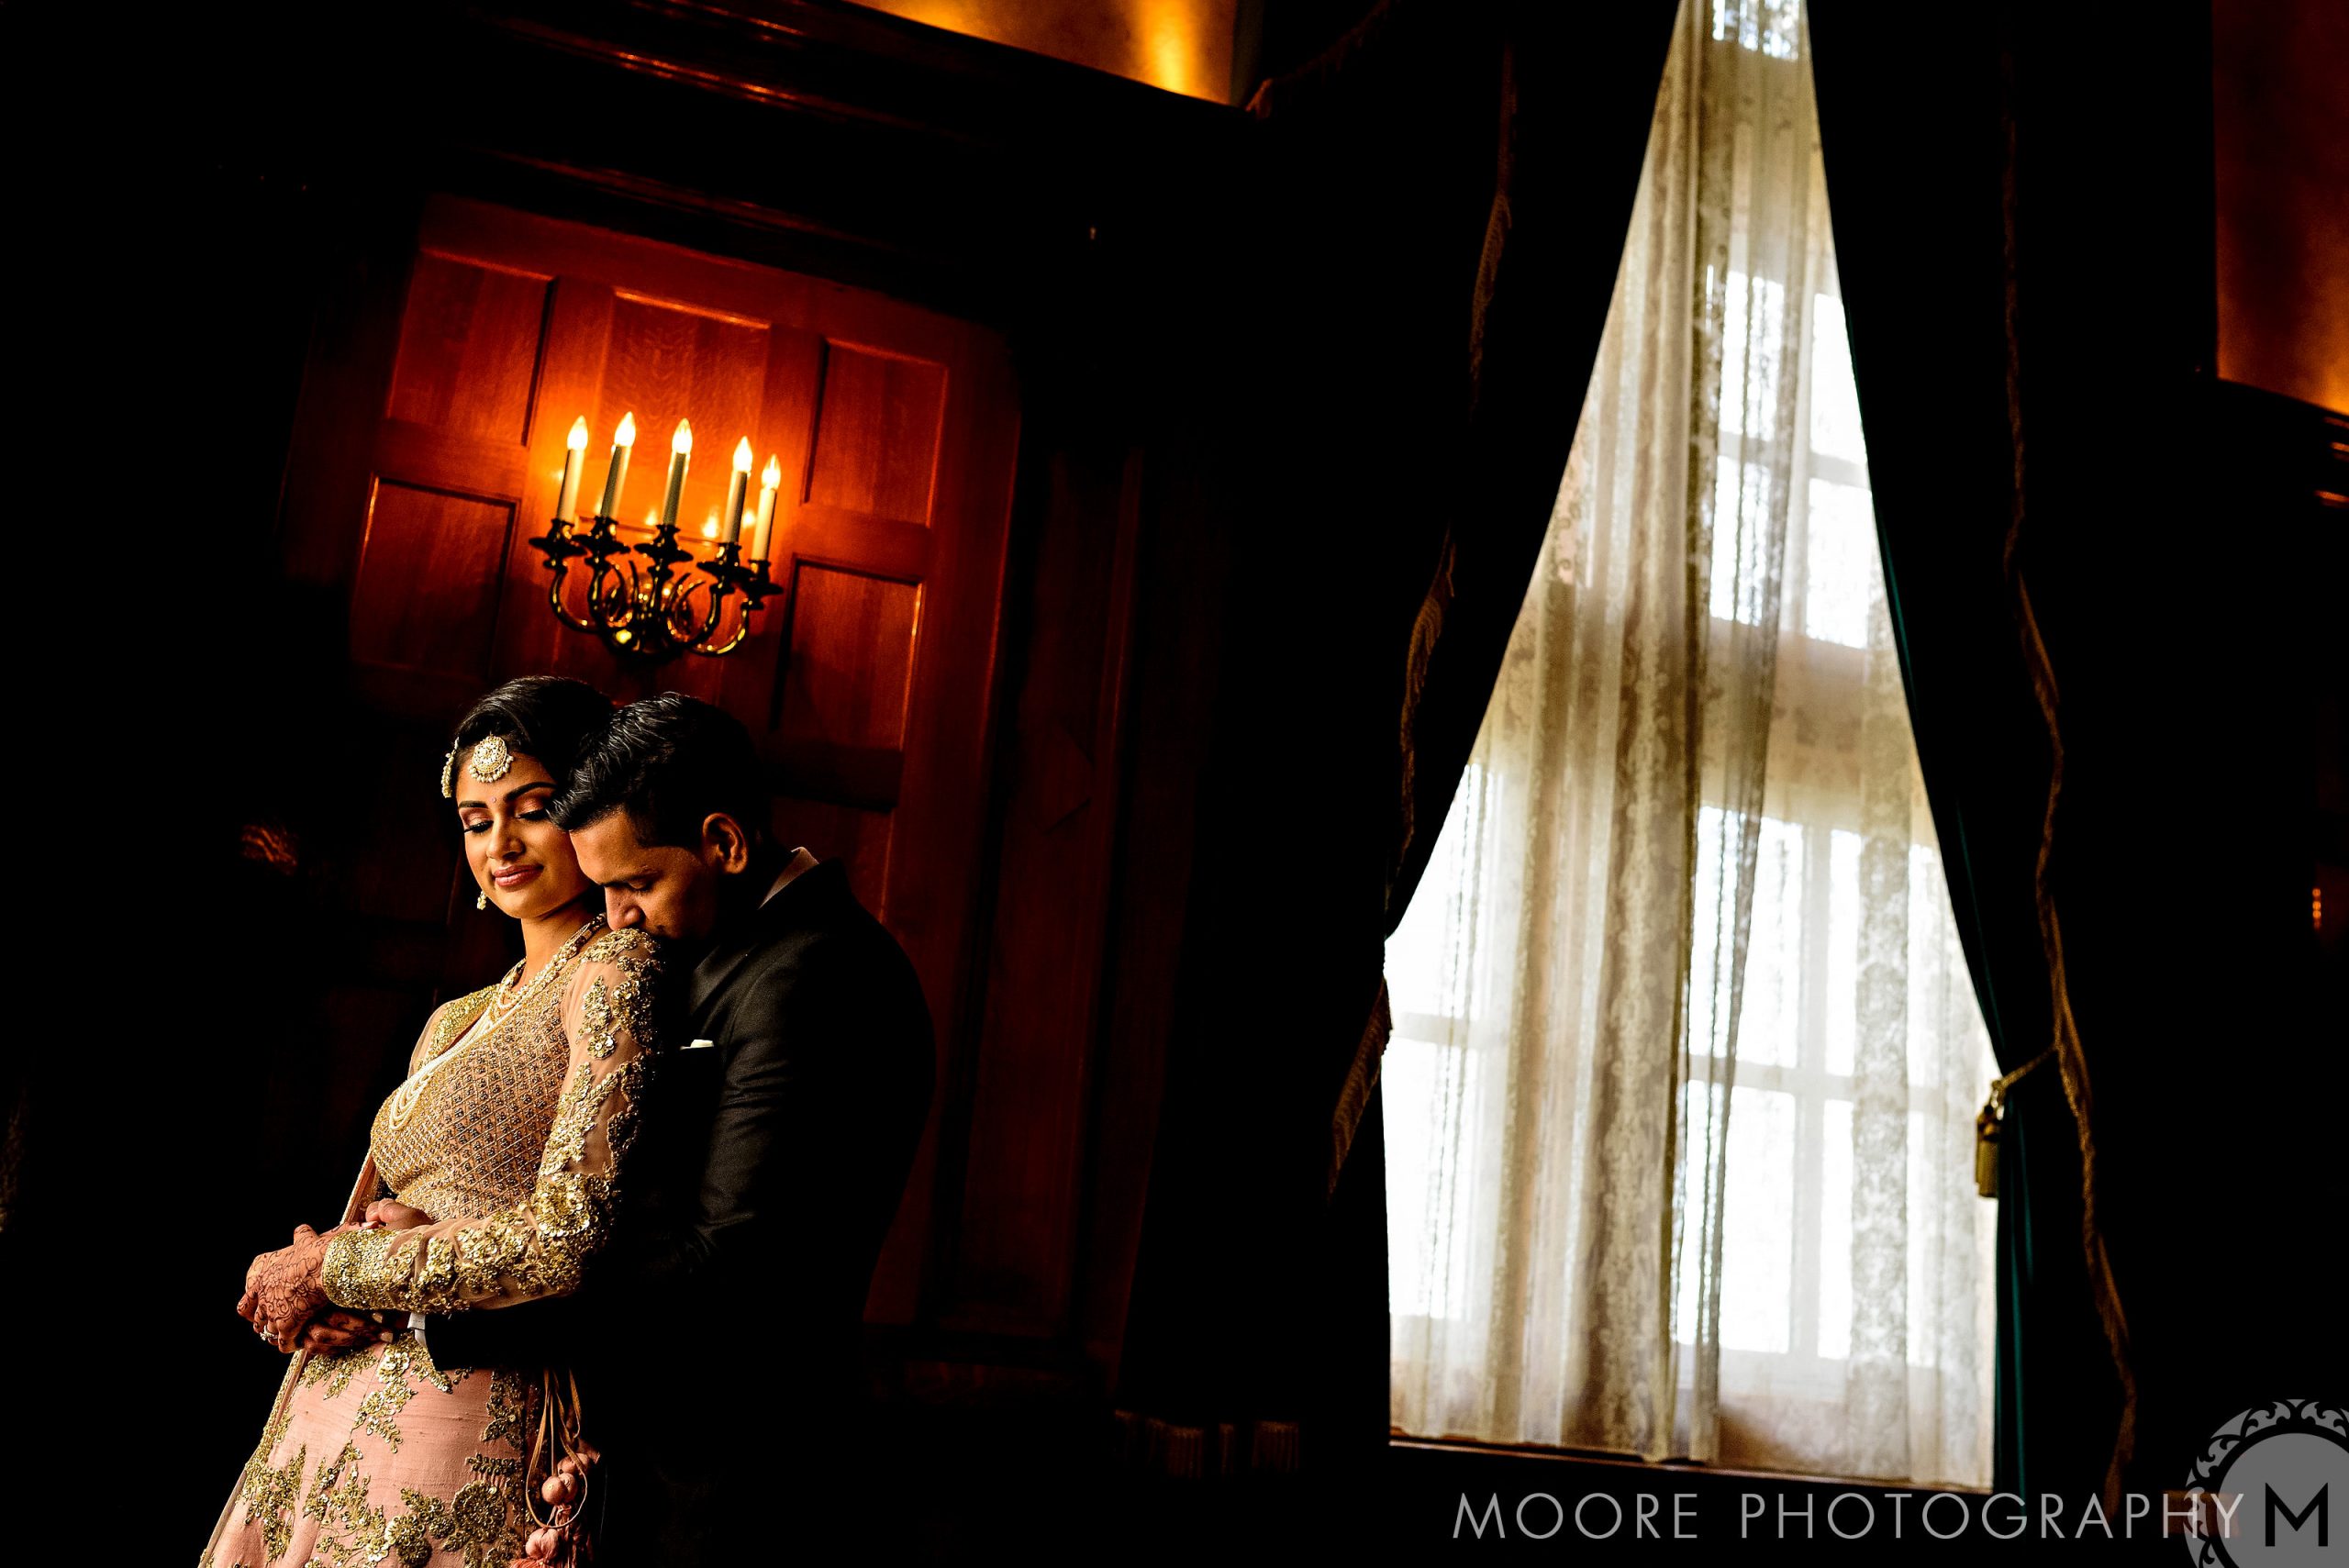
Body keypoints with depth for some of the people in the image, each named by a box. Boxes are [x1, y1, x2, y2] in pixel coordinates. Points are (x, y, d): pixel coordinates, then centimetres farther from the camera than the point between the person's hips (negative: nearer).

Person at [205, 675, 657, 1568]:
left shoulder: (618, 970, -11)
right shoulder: (455, 1022, 14)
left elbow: (570, 1233, -20)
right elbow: (376, 1212, 17)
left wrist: (326, 1268, -9)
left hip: (469, 1429, -7)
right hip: (338, 1412, 7)